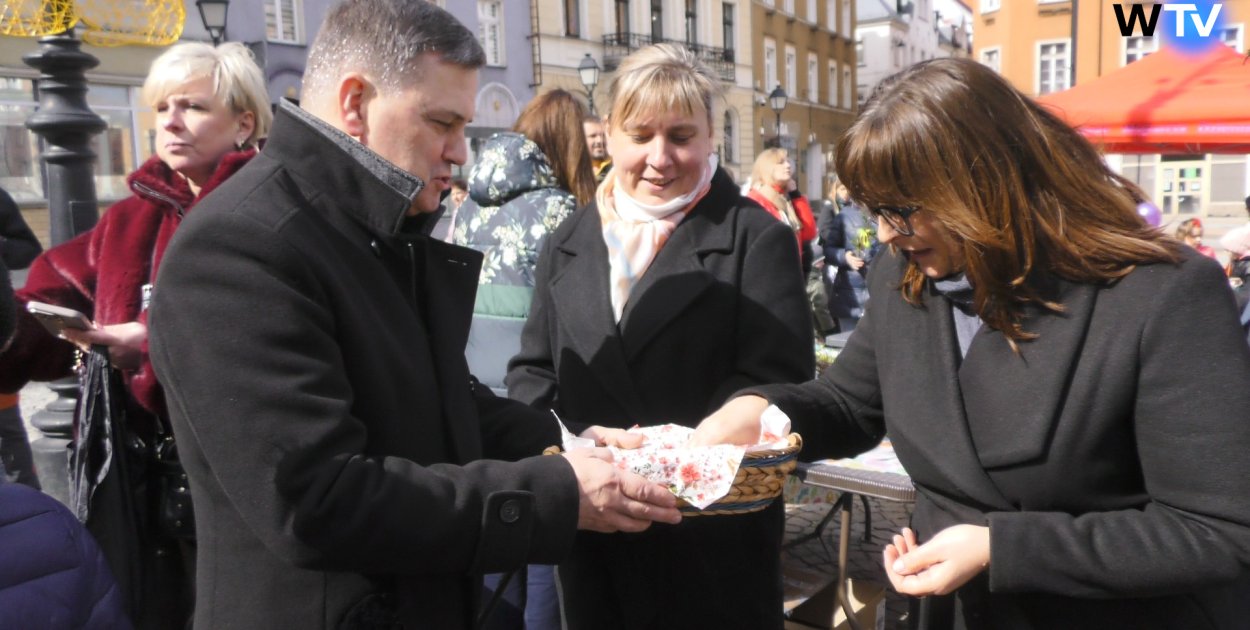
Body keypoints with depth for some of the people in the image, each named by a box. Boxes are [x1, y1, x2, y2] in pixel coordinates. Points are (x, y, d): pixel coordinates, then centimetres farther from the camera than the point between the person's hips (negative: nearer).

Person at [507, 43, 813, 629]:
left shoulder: (757, 240, -5)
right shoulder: (568, 243, 9)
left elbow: (776, 383, -12)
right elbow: (531, 371, 10)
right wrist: (571, 443, -10)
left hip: (714, 540, -3)